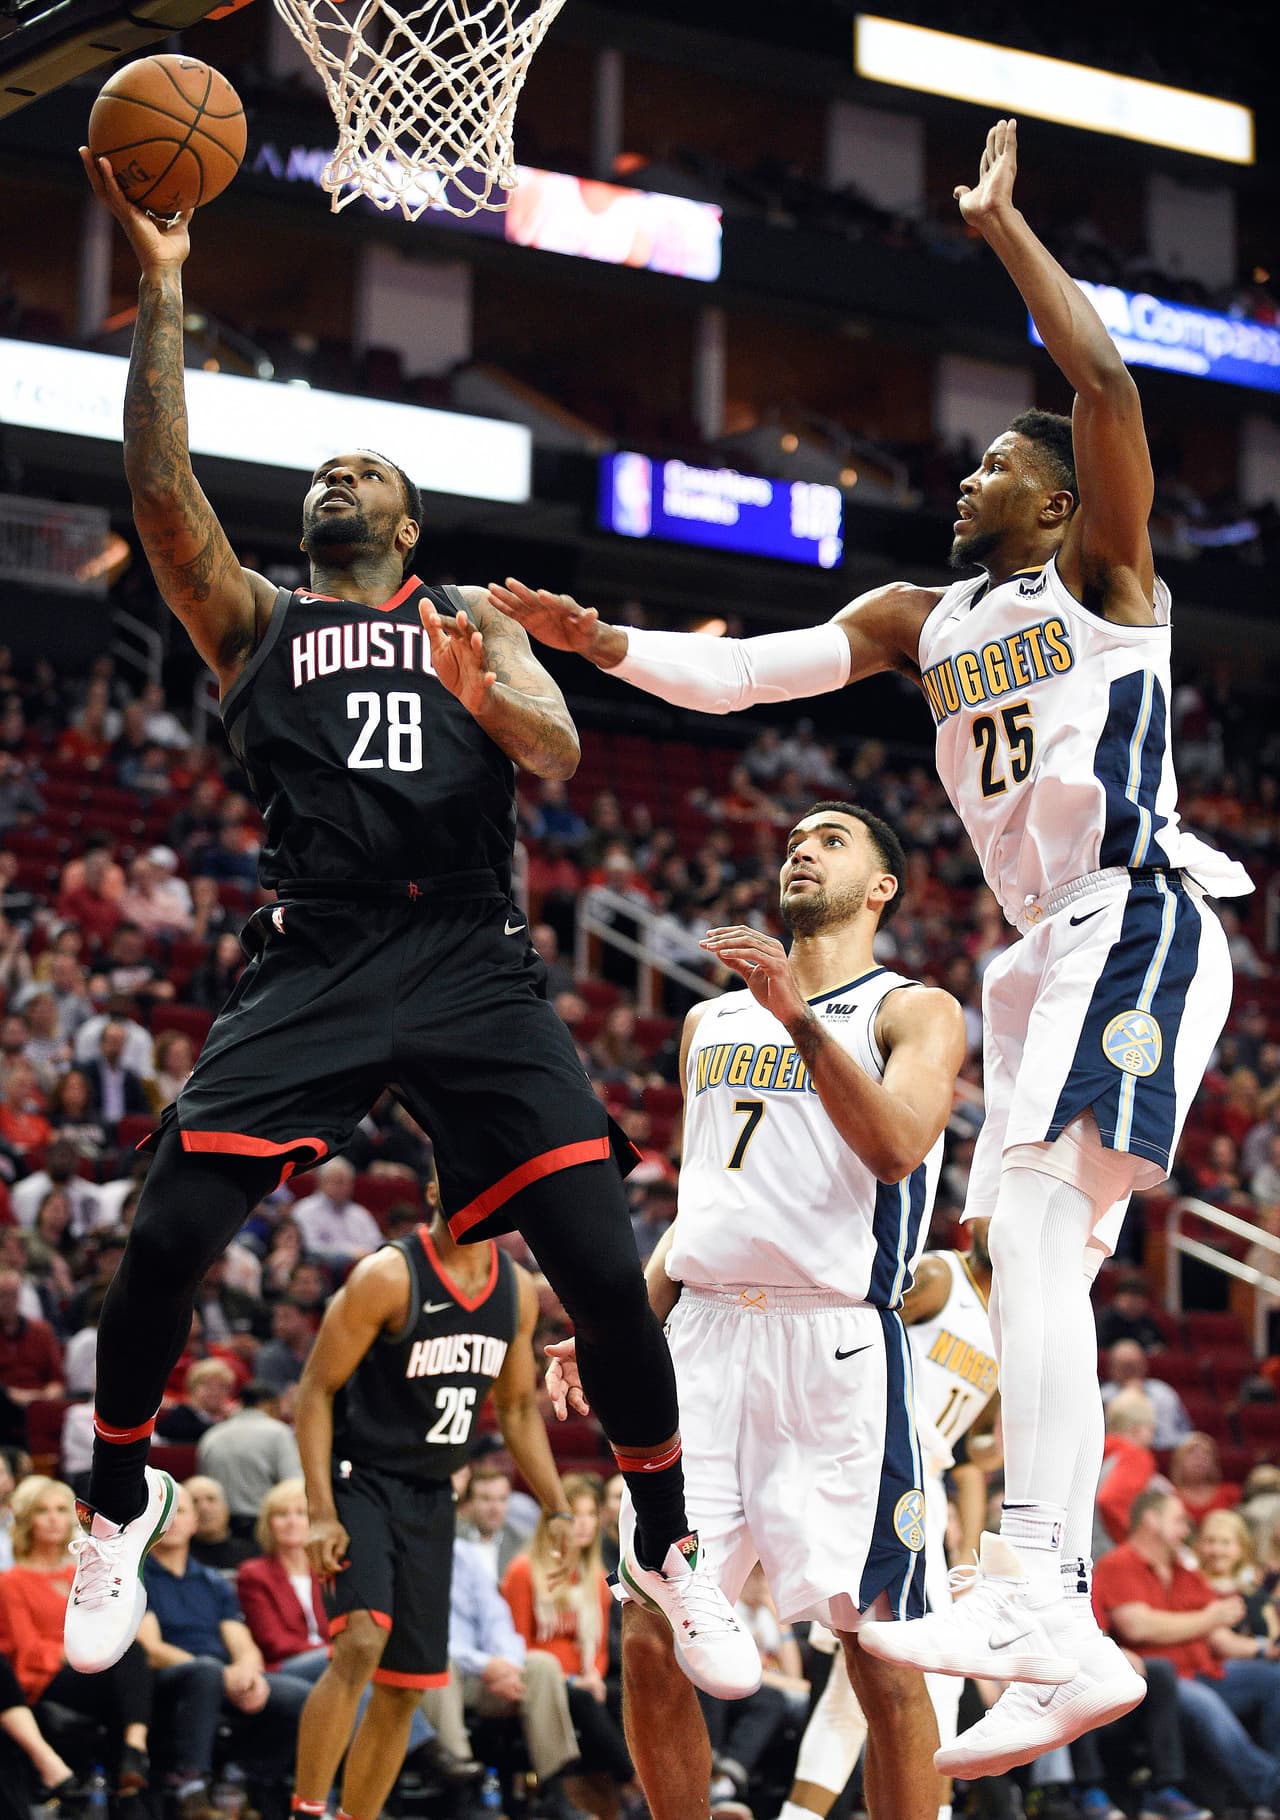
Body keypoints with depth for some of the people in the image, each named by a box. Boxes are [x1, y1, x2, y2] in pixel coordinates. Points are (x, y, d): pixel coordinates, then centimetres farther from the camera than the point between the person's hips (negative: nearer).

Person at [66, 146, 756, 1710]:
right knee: (165, 1240, -15)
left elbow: (560, 754, 4)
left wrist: (487, 695, -19)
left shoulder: (474, 623, 22)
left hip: (473, 962, 0)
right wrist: (159, 289, -5)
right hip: (312, 958, 0)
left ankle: (669, 1551, 8)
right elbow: (158, 483, 2)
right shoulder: (255, 621, 19)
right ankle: (120, 1503, 12)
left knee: (605, 1270, -11)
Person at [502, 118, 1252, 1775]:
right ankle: (1068, 1641, 4)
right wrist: (599, 644, 1)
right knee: (1038, 1267, 4)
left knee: (1033, 1218, -23)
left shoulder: (1102, 575, 3)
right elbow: (736, 673, 14)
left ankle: (1028, 1580, -33)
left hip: (1139, 920, -8)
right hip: (1049, 949, 8)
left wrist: (999, 224, -6)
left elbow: (1102, 380, -13)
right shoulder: (919, 621, 21)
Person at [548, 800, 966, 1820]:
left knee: (879, 1651, -6)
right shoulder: (714, 1022, 23)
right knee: (650, 1642, -2)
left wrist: (799, 1017, -20)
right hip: (701, 1336, 5)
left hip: (838, 1346, -5)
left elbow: (897, 1148, -15)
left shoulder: (914, 1012, 5)